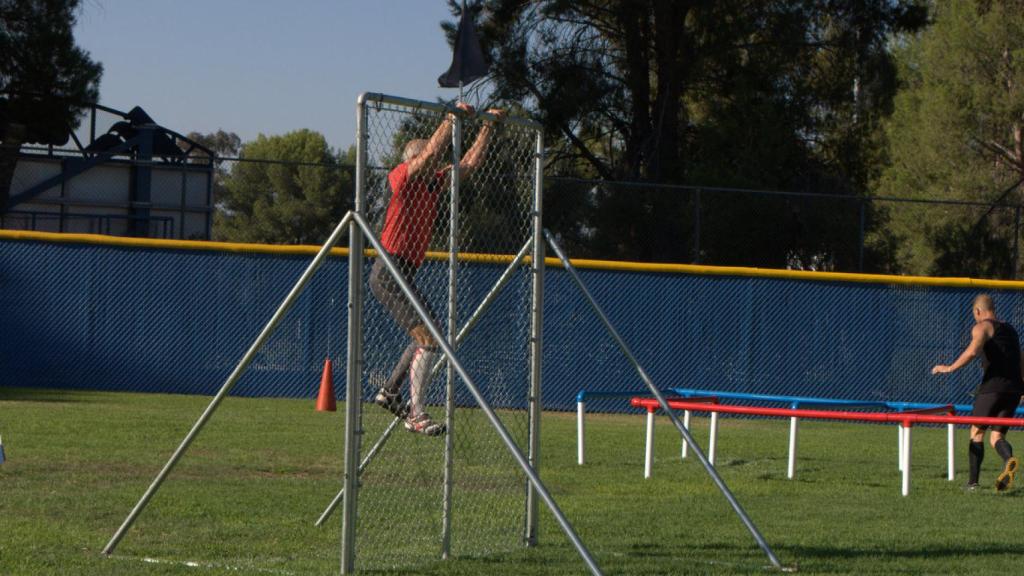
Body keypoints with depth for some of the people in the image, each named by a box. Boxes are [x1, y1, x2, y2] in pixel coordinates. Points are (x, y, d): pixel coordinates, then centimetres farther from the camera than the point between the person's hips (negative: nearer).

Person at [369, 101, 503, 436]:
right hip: (389, 270, -10)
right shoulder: (403, 177, -9)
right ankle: (415, 415, -15)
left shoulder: (434, 183, 14)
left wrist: (488, 126, 15)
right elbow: (432, 150, -24)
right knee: (427, 339, -16)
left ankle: (390, 393, 32)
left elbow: (471, 162, 19)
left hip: (404, 274, 10)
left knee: (429, 333, 21)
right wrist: (453, 117, -19)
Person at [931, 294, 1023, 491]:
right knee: (997, 436, 7)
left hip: (993, 386, -6)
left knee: (977, 432, 7)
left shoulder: (982, 327, 1)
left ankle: (973, 481, 3)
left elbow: (973, 350, -19)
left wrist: (950, 368, -11)